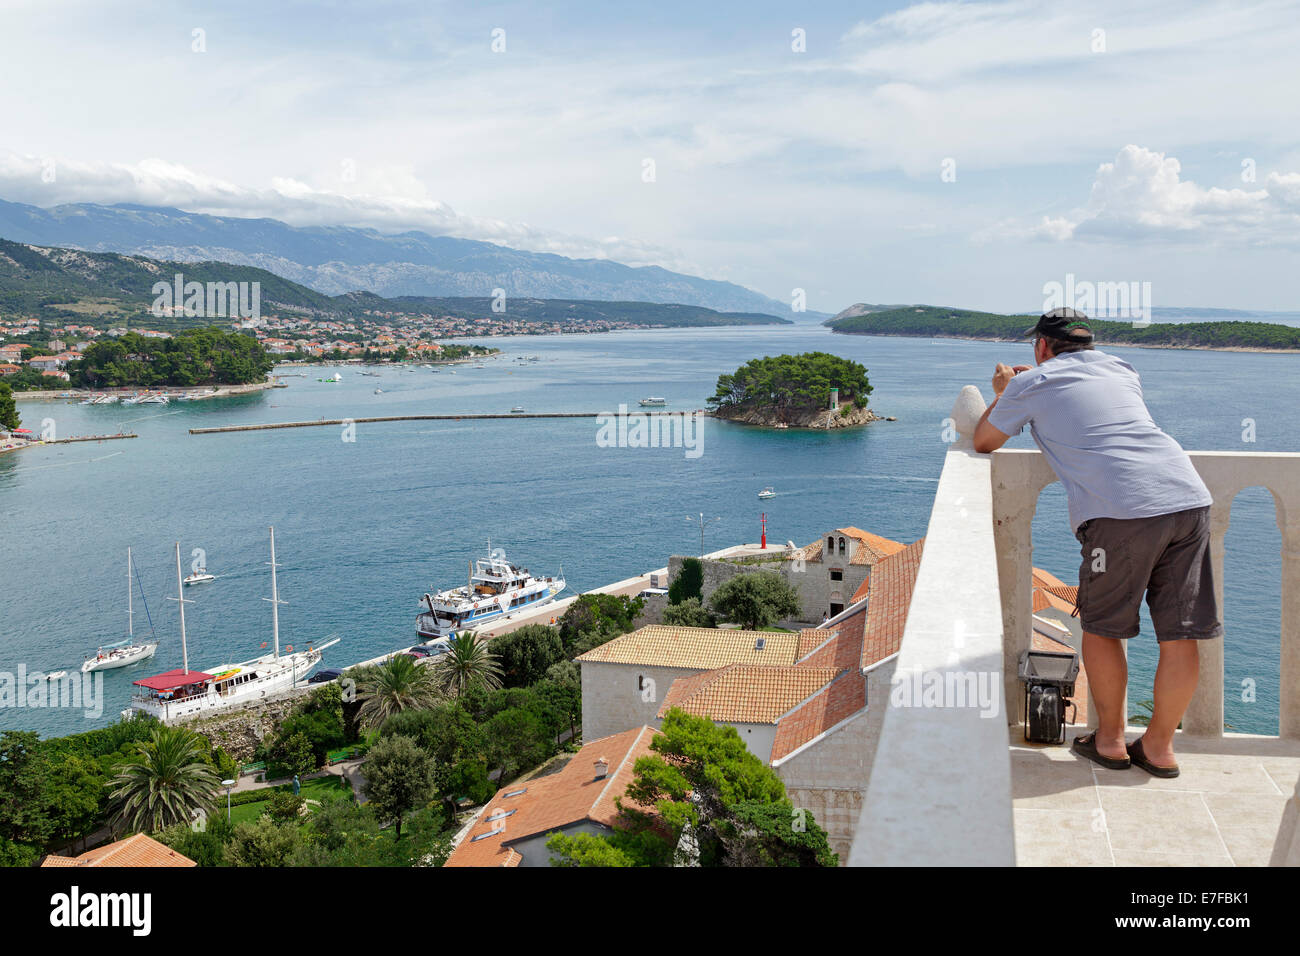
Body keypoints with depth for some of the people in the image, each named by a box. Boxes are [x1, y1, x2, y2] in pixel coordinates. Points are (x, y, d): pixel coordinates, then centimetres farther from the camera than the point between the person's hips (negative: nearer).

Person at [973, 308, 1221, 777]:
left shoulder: (1032, 384, 12)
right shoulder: (1121, 371, 28)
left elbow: (982, 442, 24)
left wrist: (1002, 395, 41)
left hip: (1123, 508, -5)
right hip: (1189, 496, 5)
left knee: (1102, 626, 13)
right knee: (1180, 633, 10)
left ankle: (1110, 740, 21)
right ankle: (1159, 746, 20)